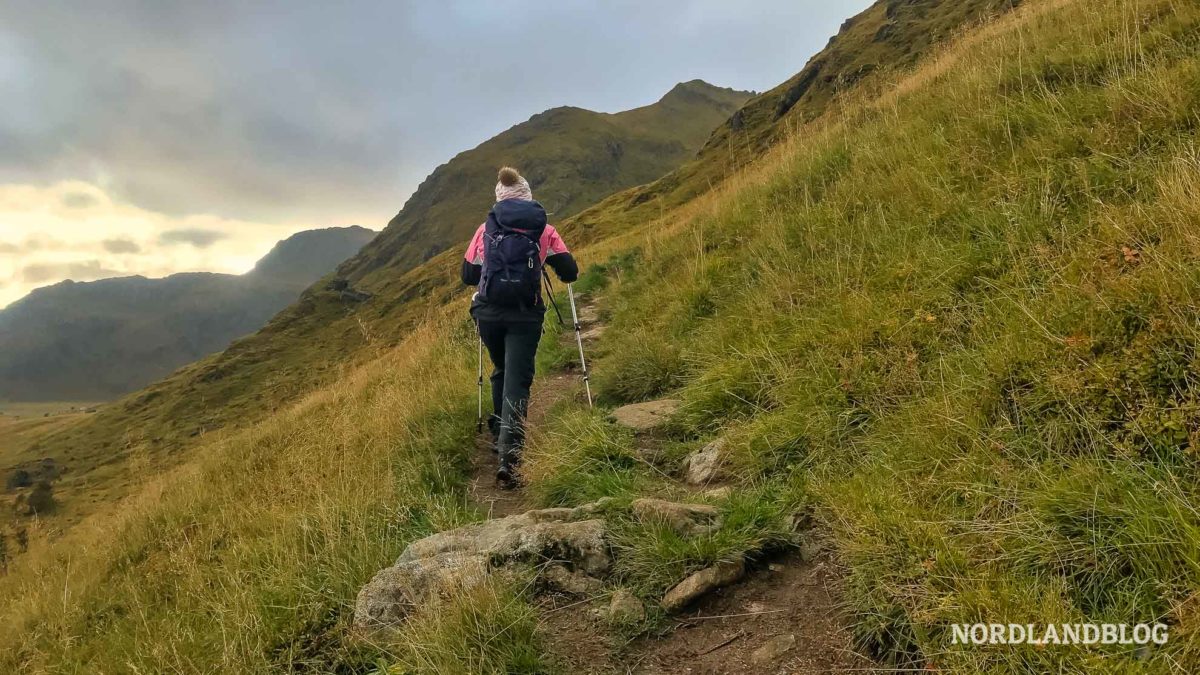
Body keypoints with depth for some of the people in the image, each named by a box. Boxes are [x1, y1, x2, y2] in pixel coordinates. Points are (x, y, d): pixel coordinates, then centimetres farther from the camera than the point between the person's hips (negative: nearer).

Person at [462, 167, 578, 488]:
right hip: (525, 315, -2)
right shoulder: (544, 230, 5)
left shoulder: (486, 229, 9)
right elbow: (569, 273, 2)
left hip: (489, 313, 2)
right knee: (517, 381, -3)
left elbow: (467, 275, 11)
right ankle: (509, 455, -17)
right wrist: (547, 263, 26)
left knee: (501, 372, 25)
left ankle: (500, 435, 32)